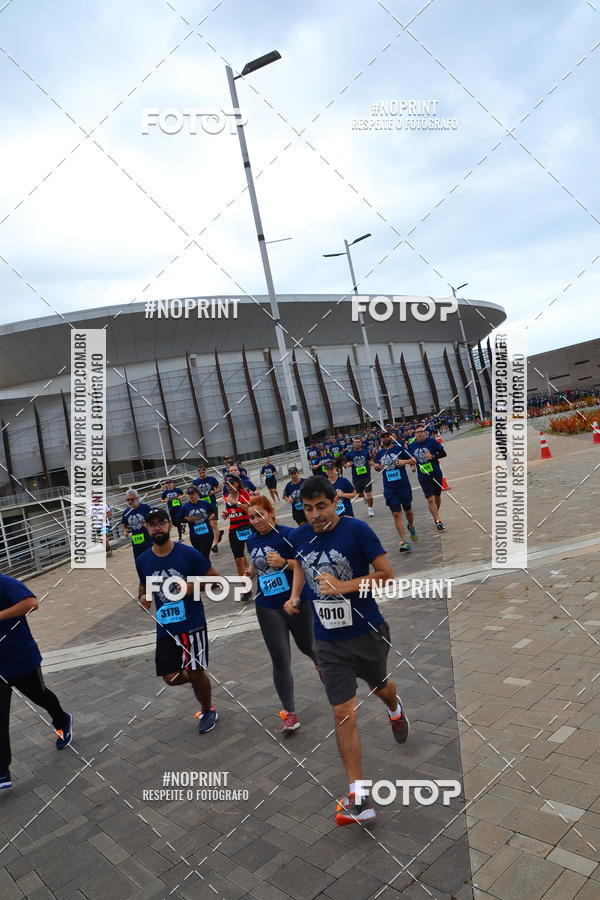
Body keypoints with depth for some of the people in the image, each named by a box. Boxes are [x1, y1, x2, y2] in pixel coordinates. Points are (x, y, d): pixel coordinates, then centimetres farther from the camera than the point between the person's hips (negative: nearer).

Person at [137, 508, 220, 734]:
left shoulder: (189, 553, -11)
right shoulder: (143, 560, 1)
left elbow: (215, 579, -4)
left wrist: (192, 586, -19)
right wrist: (143, 596, -2)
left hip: (192, 624, -4)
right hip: (165, 628, 4)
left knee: (196, 673, 2)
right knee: (170, 677, 2)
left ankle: (208, 711, 32)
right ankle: (200, 680, 37)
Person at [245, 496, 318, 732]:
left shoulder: (288, 534, -16)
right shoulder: (251, 541, 5)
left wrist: (284, 562, -32)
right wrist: (250, 571, 5)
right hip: (267, 607, 4)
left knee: (307, 646, 19)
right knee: (280, 661, -1)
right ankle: (290, 713, 10)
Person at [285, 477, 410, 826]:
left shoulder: (358, 530, -18)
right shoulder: (300, 537, -4)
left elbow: (387, 574, -16)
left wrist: (345, 586, -26)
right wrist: (294, 596, 3)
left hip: (368, 632, -2)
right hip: (328, 640, 2)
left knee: (380, 686, 25)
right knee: (344, 713, -3)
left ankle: (395, 708, 64)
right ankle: (358, 798, 7)